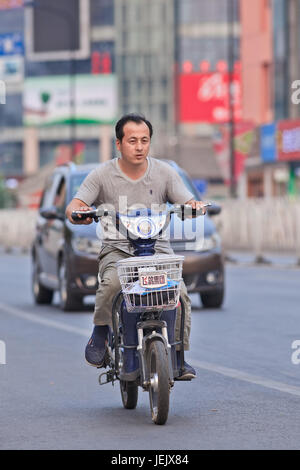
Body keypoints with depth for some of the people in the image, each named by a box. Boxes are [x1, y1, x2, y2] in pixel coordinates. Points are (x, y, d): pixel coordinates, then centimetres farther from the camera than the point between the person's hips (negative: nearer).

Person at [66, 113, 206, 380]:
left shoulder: (164, 172, 7)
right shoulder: (102, 175, 2)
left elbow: (187, 203, 1)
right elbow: (73, 207, -5)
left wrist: (196, 206, -24)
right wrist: (78, 212, -30)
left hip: (157, 248, 1)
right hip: (117, 249, -1)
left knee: (179, 292, -24)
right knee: (112, 283, -34)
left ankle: (178, 357, -8)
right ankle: (100, 333, -7)